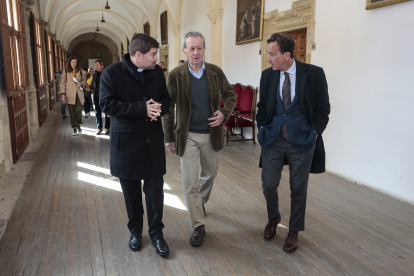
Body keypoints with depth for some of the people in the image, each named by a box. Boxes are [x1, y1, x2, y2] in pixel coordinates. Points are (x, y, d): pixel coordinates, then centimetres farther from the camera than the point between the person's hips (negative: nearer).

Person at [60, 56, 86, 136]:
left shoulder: (80, 71, 7)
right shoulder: (65, 71, 1)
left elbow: (84, 80, 16)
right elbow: (62, 83, -1)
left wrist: (81, 83, -8)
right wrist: (63, 94, -9)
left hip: (79, 94, 1)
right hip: (70, 94, -1)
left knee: (78, 110, -8)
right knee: (72, 112, 3)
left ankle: (78, 125, 16)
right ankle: (74, 128, 14)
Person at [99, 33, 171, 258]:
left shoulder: (157, 72, 5)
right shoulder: (112, 73, -8)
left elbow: (166, 99, 11)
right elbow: (107, 104, -16)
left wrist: (159, 108, -14)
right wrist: (142, 108, -23)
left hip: (153, 141, 2)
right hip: (126, 141, -2)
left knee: (155, 190, 5)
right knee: (131, 192, 12)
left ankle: (156, 233, 23)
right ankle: (135, 231, 33)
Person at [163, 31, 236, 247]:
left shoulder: (215, 72, -3)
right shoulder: (175, 75, -8)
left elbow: (230, 95, 8)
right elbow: (168, 108, -3)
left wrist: (224, 113, -12)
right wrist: (169, 137, -2)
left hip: (211, 134, 3)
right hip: (187, 136, -2)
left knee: (210, 173, 20)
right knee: (190, 181, -2)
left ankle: (201, 201, 51)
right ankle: (198, 226, 11)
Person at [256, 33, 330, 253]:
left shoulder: (314, 74, -8)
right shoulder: (267, 75, 1)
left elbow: (323, 108, -1)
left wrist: (314, 134, -6)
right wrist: (262, 130, 2)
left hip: (302, 141, -2)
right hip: (273, 138, 2)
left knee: (298, 188, 9)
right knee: (268, 184, 4)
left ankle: (294, 231, 30)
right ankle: (273, 217, 36)